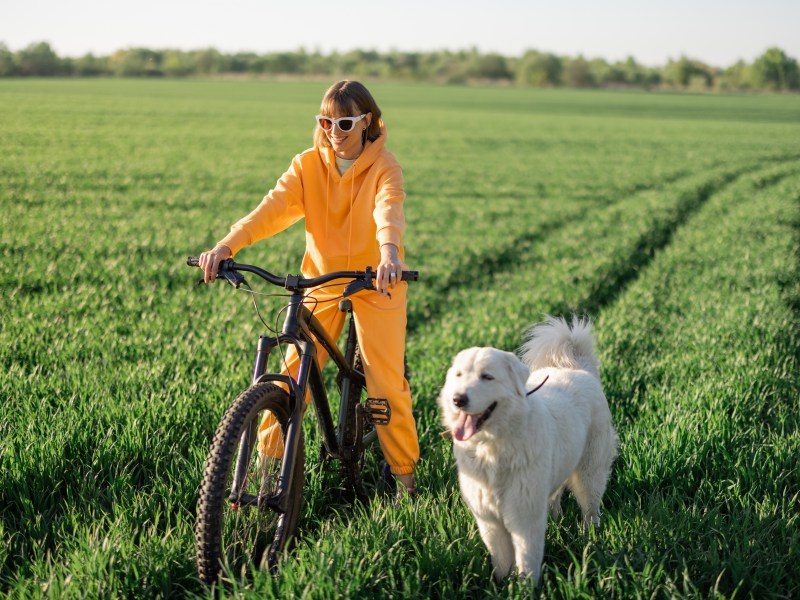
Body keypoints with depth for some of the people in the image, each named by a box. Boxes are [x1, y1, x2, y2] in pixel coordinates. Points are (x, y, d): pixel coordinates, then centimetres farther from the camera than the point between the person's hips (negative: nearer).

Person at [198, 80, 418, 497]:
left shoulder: (383, 167, -12)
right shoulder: (308, 166, -4)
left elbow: (388, 211, -32)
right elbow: (273, 207, -18)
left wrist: (389, 253, -54)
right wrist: (225, 246, -35)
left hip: (377, 282, -2)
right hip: (322, 277, 3)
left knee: (387, 380, -4)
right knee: (295, 369, -4)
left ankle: (405, 473, 12)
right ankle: (266, 459, 9)